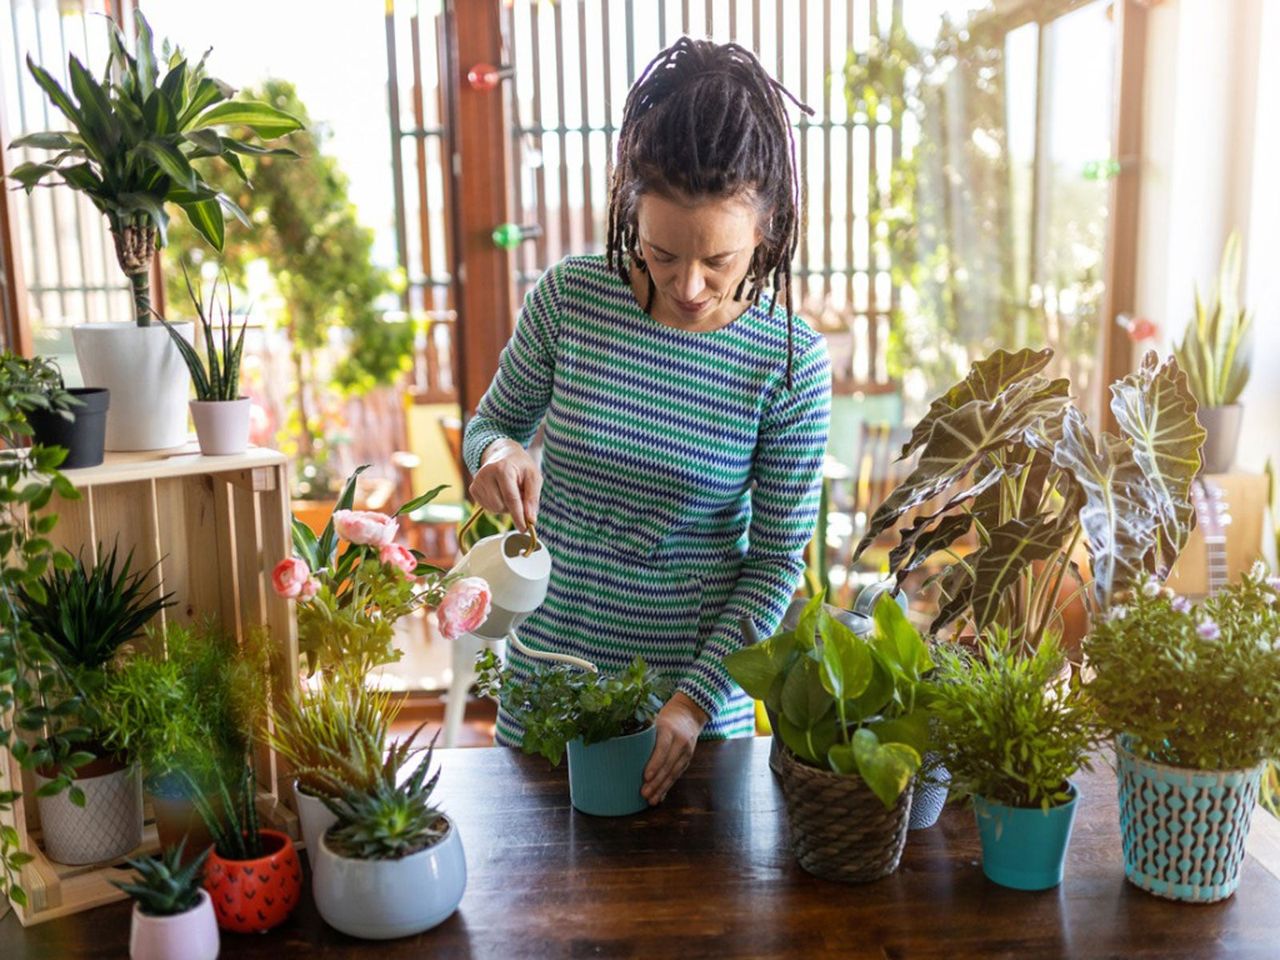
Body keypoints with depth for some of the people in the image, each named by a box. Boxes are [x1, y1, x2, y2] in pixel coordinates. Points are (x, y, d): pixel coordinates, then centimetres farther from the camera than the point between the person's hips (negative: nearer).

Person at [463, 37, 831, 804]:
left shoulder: (791, 362, -14)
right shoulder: (570, 297, -11)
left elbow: (776, 559, -9)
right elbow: (494, 422, 5)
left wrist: (696, 698, -16)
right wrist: (498, 453, -19)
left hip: (698, 678, -1)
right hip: (553, 660, 2)